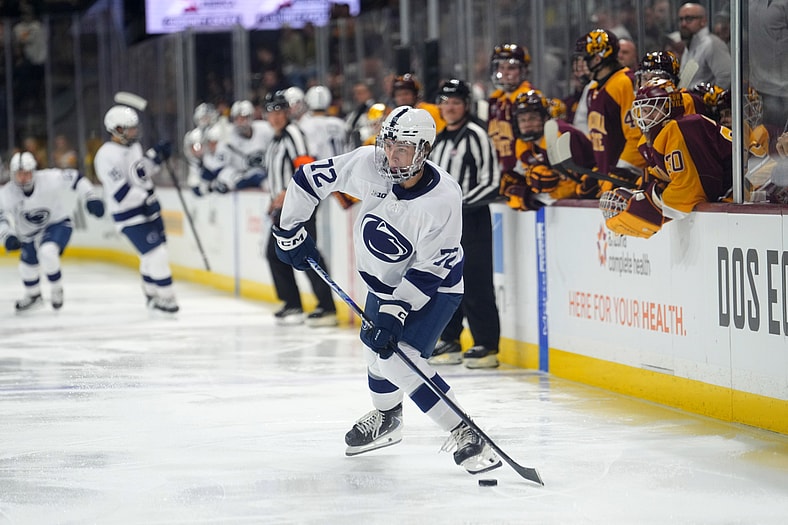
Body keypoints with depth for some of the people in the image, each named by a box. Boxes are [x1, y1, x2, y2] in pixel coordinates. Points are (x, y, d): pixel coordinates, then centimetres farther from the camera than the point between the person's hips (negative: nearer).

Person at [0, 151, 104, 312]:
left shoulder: (50, 179, -30)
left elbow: (75, 178, -18)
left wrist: (91, 197, -25)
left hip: (58, 224, -4)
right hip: (30, 232, 4)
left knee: (47, 252, -31)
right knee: (27, 267, 17)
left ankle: (56, 289, -4)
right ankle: (33, 296, 50)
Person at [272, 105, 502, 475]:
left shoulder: (443, 198, -32)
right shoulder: (366, 165, -20)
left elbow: (429, 270, -27)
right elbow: (309, 178, -6)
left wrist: (396, 312, -30)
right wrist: (290, 231, -2)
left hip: (434, 288, -6)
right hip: (384, 281, 6)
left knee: (400, 360, -21)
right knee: (378, 351, 20)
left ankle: (465, 436, -17)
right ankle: (386, 420, 49)